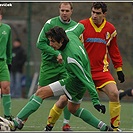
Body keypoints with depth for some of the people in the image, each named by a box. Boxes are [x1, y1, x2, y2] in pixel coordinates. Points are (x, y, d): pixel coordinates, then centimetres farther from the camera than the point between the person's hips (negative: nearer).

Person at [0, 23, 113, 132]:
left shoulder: (71, 58, -34)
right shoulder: (70, 34, -11)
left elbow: (86, 78, -31)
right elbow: (80, 26, 13)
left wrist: (95, 100, -31)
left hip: (74, 82, -10)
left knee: (41, 93, -14)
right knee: (74, 108, 29)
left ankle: (17, 122, -16)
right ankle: (104, 128, 28)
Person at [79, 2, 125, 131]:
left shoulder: (110, 29, 5)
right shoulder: (82, 25, -5)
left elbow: (114, 50, 15)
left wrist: (119, 68, 14)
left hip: (101, 70, 2)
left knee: (114, 94, -15)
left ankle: (115, 127, -1)